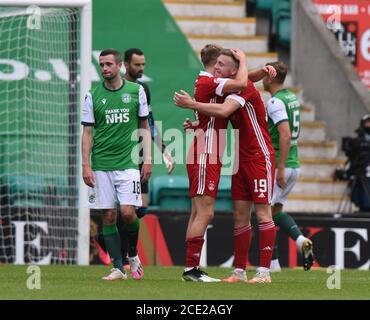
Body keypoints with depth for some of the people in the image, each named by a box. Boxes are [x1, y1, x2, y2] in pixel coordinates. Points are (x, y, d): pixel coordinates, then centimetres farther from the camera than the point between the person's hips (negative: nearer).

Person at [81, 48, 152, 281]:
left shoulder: (136, 91, 4)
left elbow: (145, 127, 10)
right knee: (109, 216, -1)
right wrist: (85, 165, -3)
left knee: (128, 212, -13)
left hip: (128, 163, -1)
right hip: (101, 165, 1)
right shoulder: (93, 96, 3)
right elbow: (87, 133, 5)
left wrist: (148, 159, 3)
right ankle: (118, 268, 5)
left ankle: (133, 254, 13)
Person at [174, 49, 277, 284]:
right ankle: (239, 271, 9)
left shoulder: (245, 88, -15)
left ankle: (264, 271, -7)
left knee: (262, 212, -7)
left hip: (260, 158, -8)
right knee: (240, 215, 6)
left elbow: (223, 111, -29)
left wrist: (192, 104, -22)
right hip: (242, 159, 8)